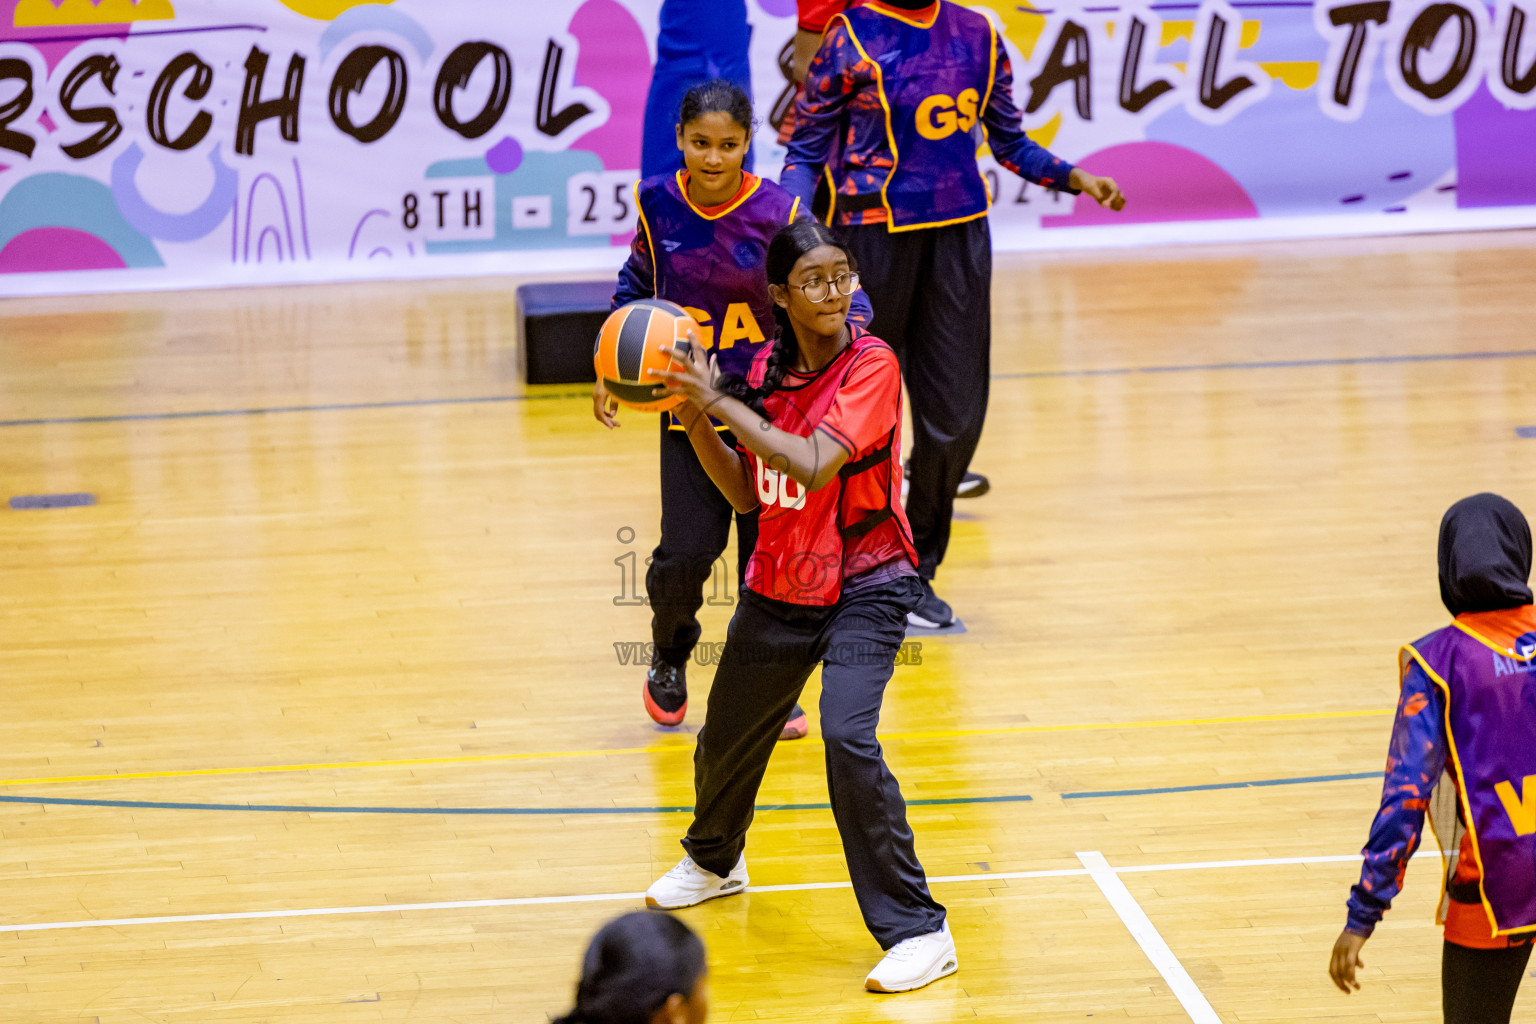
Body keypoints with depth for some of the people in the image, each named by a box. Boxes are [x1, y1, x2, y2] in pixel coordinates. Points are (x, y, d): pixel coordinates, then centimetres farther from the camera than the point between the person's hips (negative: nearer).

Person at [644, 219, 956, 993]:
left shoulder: (871, 365, -17)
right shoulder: (767, 369, 0)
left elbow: (812, 465, -30)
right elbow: (747, 494, 5)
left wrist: (719, 402, -27)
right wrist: (694, 418, -8)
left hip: (864, 586, -6)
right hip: (779, 588, 6)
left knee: (848, 738, -27)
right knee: (724, 740, 21)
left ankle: (917, 930, -17)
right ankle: (715, 859, 55)